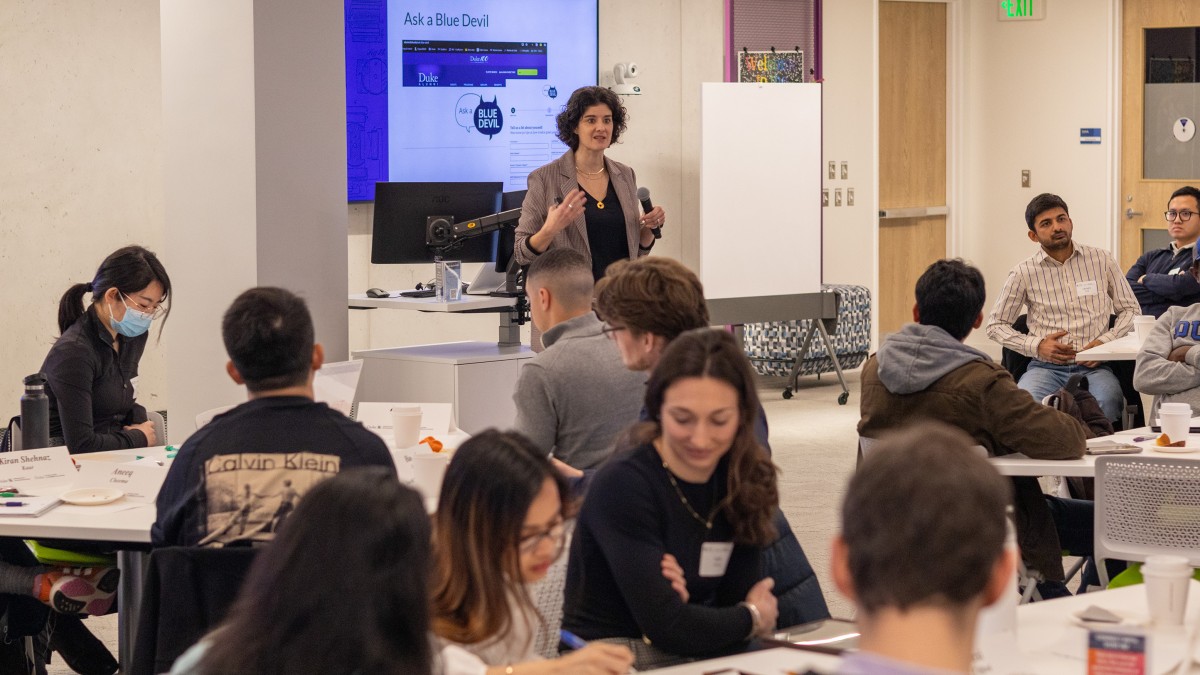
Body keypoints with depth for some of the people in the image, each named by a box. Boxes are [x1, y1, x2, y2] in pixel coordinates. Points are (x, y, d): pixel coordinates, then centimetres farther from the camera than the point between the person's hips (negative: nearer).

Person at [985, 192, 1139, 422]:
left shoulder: (1102, 261, 10)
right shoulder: (1024, 273, 6)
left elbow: (1131, 309, 17)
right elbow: (996, 325, 13)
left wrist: (1106, 342, -2)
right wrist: (1036, 346, -2)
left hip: (1093, 366, 1)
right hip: (1046, 367, 0)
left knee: (1106, 402, -35)